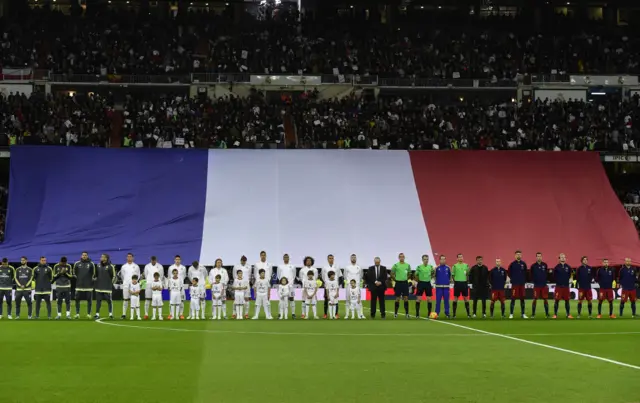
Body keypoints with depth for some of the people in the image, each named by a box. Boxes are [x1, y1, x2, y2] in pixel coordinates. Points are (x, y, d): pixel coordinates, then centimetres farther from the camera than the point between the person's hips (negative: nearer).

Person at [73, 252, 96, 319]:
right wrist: (76, 278, 8)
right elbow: (74, 273, 15)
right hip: (79, 285, 1)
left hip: (88, 285, -1)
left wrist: (92, 279, 3)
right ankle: (77, 313, 8)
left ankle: (89, 314, 8)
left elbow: (94, 274, 9)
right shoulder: (77, 263, 5)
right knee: (77, 299, -1)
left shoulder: (91, 264, 2)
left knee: (89, 300, 1)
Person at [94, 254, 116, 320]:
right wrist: (97, 281, 13)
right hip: (99, 287, 5)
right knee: (98, 300, 5)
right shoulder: (98, 266, 10)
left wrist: (111, 283, -2)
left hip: (107, 287, -5)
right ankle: (97, 314, 9)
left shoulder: (110, 266, -7)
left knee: (109, 301, -1)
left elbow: (114, 276, -2)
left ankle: (111, 314, 7)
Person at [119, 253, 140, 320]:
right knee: (125, 299, 0)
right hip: (126, 285, 1)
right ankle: (124, 314, 2)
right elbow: (122, 276, 16)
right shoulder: (123, 266, 8)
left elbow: (138, 276, 10)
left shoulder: (136, 266, 6)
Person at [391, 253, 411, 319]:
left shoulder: (407, 265, 5)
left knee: (406, 298, 0)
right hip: (398, 283, -2)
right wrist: (395, 279, 1)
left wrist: (407, 278, 7)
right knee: (397, 299, 2)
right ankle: (395, 313, 11)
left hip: (405, 283, 2)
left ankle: (407, 313, 5)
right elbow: (392, 274, 5)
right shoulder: (396, 265, -3)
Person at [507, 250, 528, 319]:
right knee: (513, 298, -3)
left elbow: (525, 273, 15)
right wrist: (512, 279, 1)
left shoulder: (523, 264, 6)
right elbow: (509, 272, 5)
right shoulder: (512, 264, -2)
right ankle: (511, 314, 1)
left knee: (522, 299, 7)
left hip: (522, 284, 3)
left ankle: (523, 314, 14)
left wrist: (524, 280, 8)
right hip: (515, 284, -3)